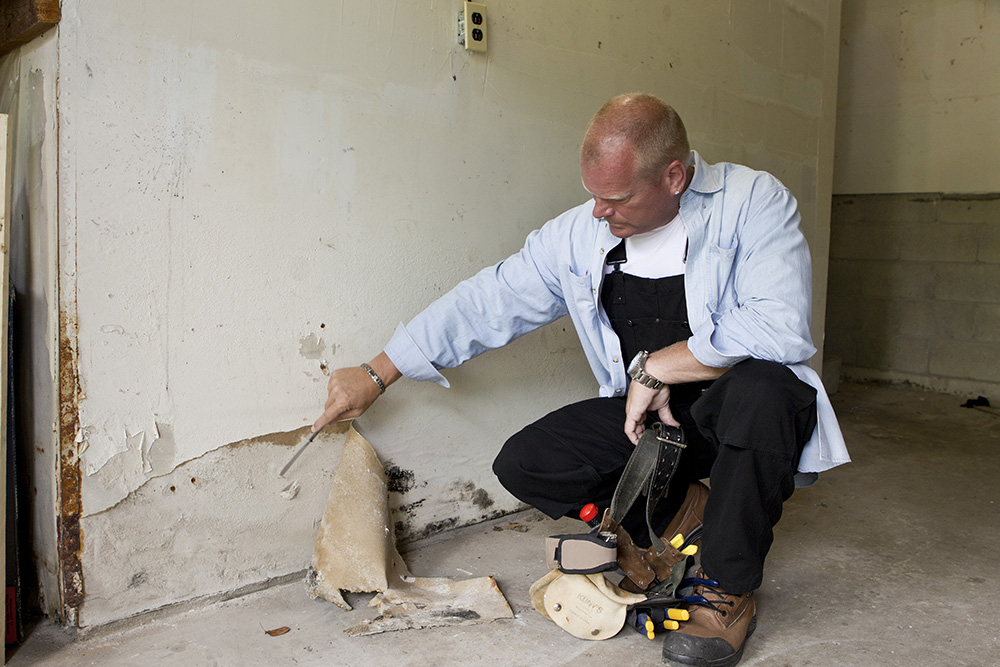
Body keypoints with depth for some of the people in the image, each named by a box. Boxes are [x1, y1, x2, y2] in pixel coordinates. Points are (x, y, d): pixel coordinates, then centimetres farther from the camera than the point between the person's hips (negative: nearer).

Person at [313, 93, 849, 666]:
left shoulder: (755, 201, -15)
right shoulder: (580, 233, -3)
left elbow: (780, 328, -29)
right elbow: (487, 305, 1)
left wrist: (656, 367, -23)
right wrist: (376, 376, 4)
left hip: (737, 412, -4)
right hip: (644, 411, 4)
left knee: (759, 388, -38)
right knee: (523, 465, -11)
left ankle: (729, 590, -14)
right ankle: (677, 507, 11)